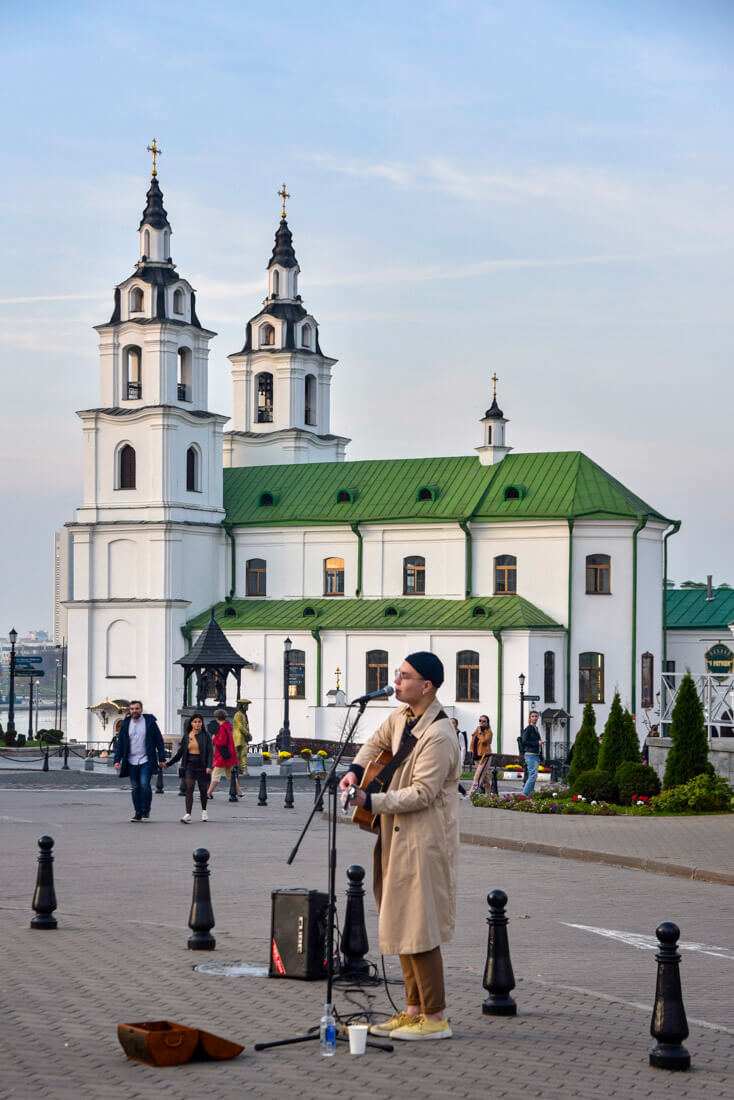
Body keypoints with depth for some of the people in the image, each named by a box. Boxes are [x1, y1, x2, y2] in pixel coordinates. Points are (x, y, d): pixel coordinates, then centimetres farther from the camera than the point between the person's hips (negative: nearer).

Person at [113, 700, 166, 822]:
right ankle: (138, 813, 13)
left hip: (146, 761, -3)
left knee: (144, 784, -15)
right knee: (135, 788, 4)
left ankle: (146, 811, -1)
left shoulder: (150, 722, 1)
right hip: (131, 762, 3)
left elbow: (159, 741, 3)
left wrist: (162, 759, -1)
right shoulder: (125, 725, 9)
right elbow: (120, 744, 11)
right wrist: (117, 760, 2)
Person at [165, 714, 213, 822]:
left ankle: (204, 811, 32)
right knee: (189, 789, -10)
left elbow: (210, 752, -5)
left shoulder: (205, 736, 0)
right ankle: (187, 815, -18)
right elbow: (179, 753, 13)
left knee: (203, 790, 9)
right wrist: (168, 764, 9)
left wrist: (209, 766, -18)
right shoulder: (186, 736, 7)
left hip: (201, 767, -1)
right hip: (189, 766, 1)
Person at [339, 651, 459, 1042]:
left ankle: (435, 1017, 1)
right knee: (401, 924, 14)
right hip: (398, 835, 10)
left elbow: (421, 793, -23)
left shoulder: (439, 736, -21)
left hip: (424, 841, -10)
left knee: (418, 928, -7)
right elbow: (377, 742, 27)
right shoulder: (402, 715, 8)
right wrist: (356, 770, 9)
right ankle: (414, 1009, 22)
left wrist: (371, 801, -23)